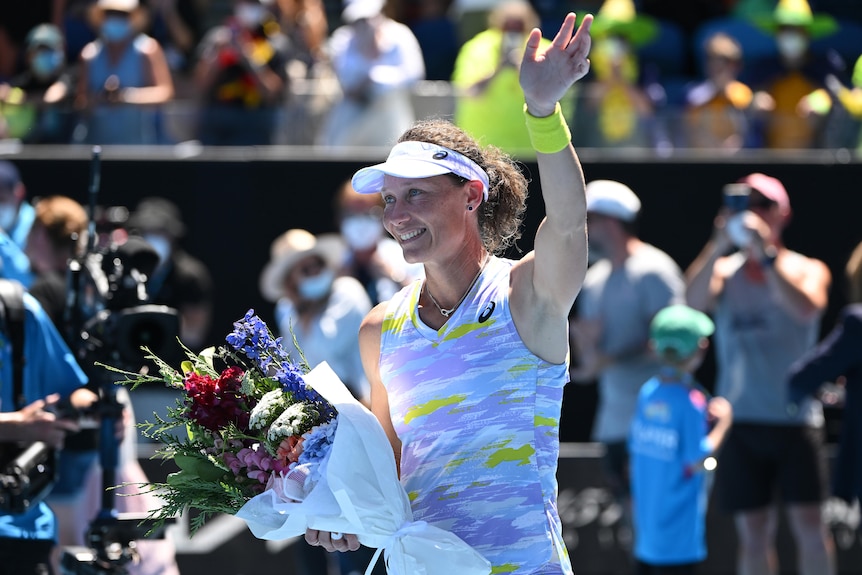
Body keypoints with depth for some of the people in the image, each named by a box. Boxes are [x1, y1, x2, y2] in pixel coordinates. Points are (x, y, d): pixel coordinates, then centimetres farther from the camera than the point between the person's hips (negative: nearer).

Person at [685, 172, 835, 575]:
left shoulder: (807, 270, 6)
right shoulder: (725, 271, 10)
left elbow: (805, 307, -17)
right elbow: (693, 300, -11)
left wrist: (766, 253, -21)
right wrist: (719, 244, -19)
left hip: (796, 418, -2)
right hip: (741, 420, 2)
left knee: (809, 524, -7)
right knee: (753, 532, 4)